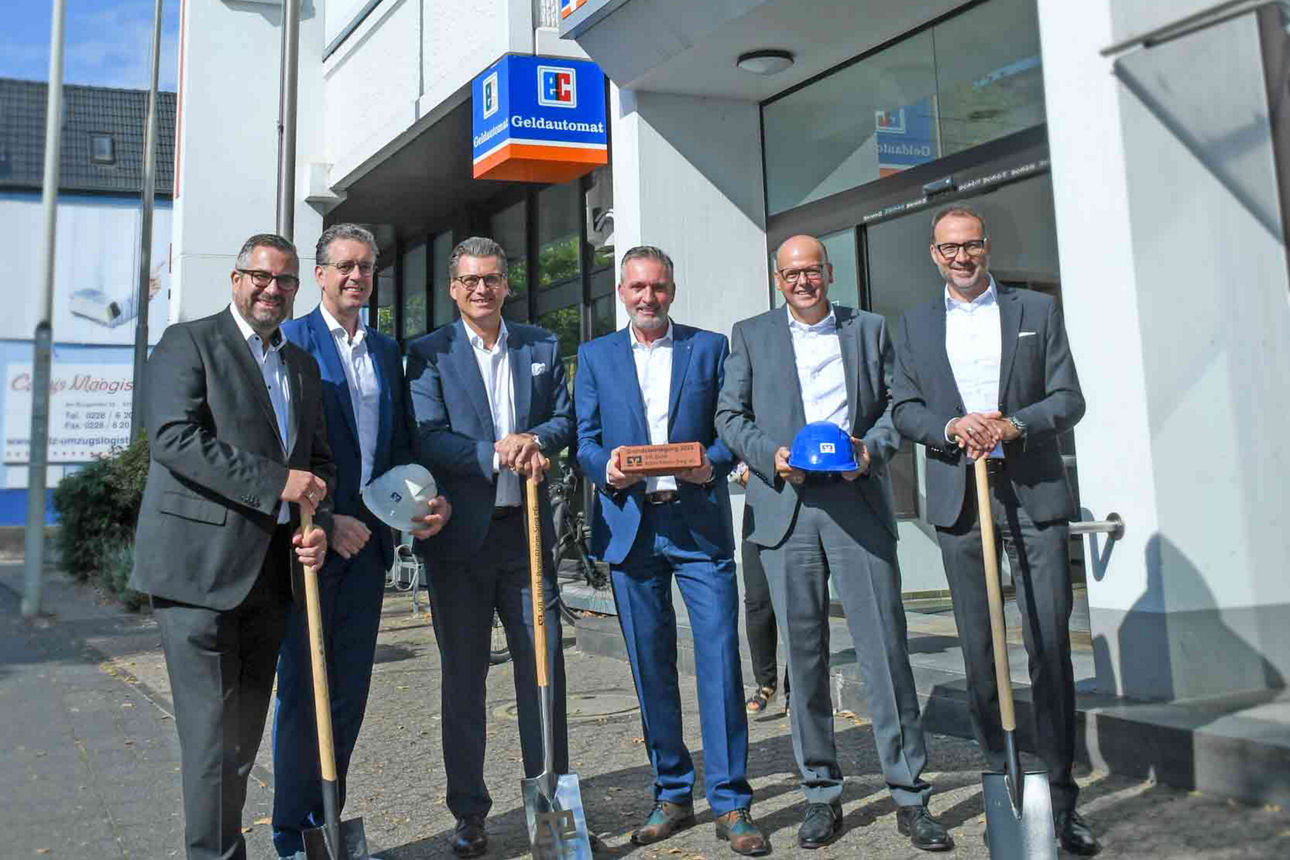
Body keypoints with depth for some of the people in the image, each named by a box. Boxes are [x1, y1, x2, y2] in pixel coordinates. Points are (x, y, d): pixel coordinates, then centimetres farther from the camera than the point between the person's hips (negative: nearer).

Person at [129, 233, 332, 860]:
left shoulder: (303, 366, 19)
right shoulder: (189, 342, -1)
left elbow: (319, 458, 19)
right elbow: (174, 438, -15)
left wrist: (318, 525, -1)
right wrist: (276, 483, -18)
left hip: (270, 570, 7)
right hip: (199, 568, -6)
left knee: (246, 728, 12)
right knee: (212, 731, -4)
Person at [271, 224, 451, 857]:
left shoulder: (387, 350, 14)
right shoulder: (292, 341, -4)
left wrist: (422, 499, -1)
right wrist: (323, 521, -17)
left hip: (368, 537, 6)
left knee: (350, 689, 12)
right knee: (303, 687, 3)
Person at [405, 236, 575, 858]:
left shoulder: (542, 347, 11)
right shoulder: (428, 354, 1)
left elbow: (565, 419, 9)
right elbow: (428, 437, -9)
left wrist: (535, 439, -13)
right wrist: (497, 454, -21)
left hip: (526, 531, 2)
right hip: (459, 534, -2)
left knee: (543, 665, 6)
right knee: (463, 677, 8)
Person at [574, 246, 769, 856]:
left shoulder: (710, 347, 9)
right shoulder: (595, 356, 13)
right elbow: (585, 438, 8)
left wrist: (713, 463, -15)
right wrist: (607, 469, -13)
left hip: (700, 524, -1)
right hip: (629, 525, 2)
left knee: (720, 658, -5)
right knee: (650, 667, 8)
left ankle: (730, 803, 5)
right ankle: (672, 795, 21)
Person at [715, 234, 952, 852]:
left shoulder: (869, 329, 15)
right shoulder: (751, 335, 13)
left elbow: (898, 401, 12)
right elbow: (729, 416, 8)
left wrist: (875, 447, -7)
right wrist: (771, 454, -9)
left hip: (858, 503, 0)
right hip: (786, 507, 0)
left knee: (884, 646, -3)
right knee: (803, 655, 4)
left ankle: (909, 795, 7)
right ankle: (821, 794, 15)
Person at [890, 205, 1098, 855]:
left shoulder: (1038, 311, 10)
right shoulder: (916, 324, 14)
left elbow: (1068, 399, 5)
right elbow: (904, 409, 8)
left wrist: (1014, 424, -14)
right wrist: (951, 427, -12)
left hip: (1034, 492, -1)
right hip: (958, 498, 2)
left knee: (1050, 644, -5)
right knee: (979, 649, 6)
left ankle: (1061, 795, 3)